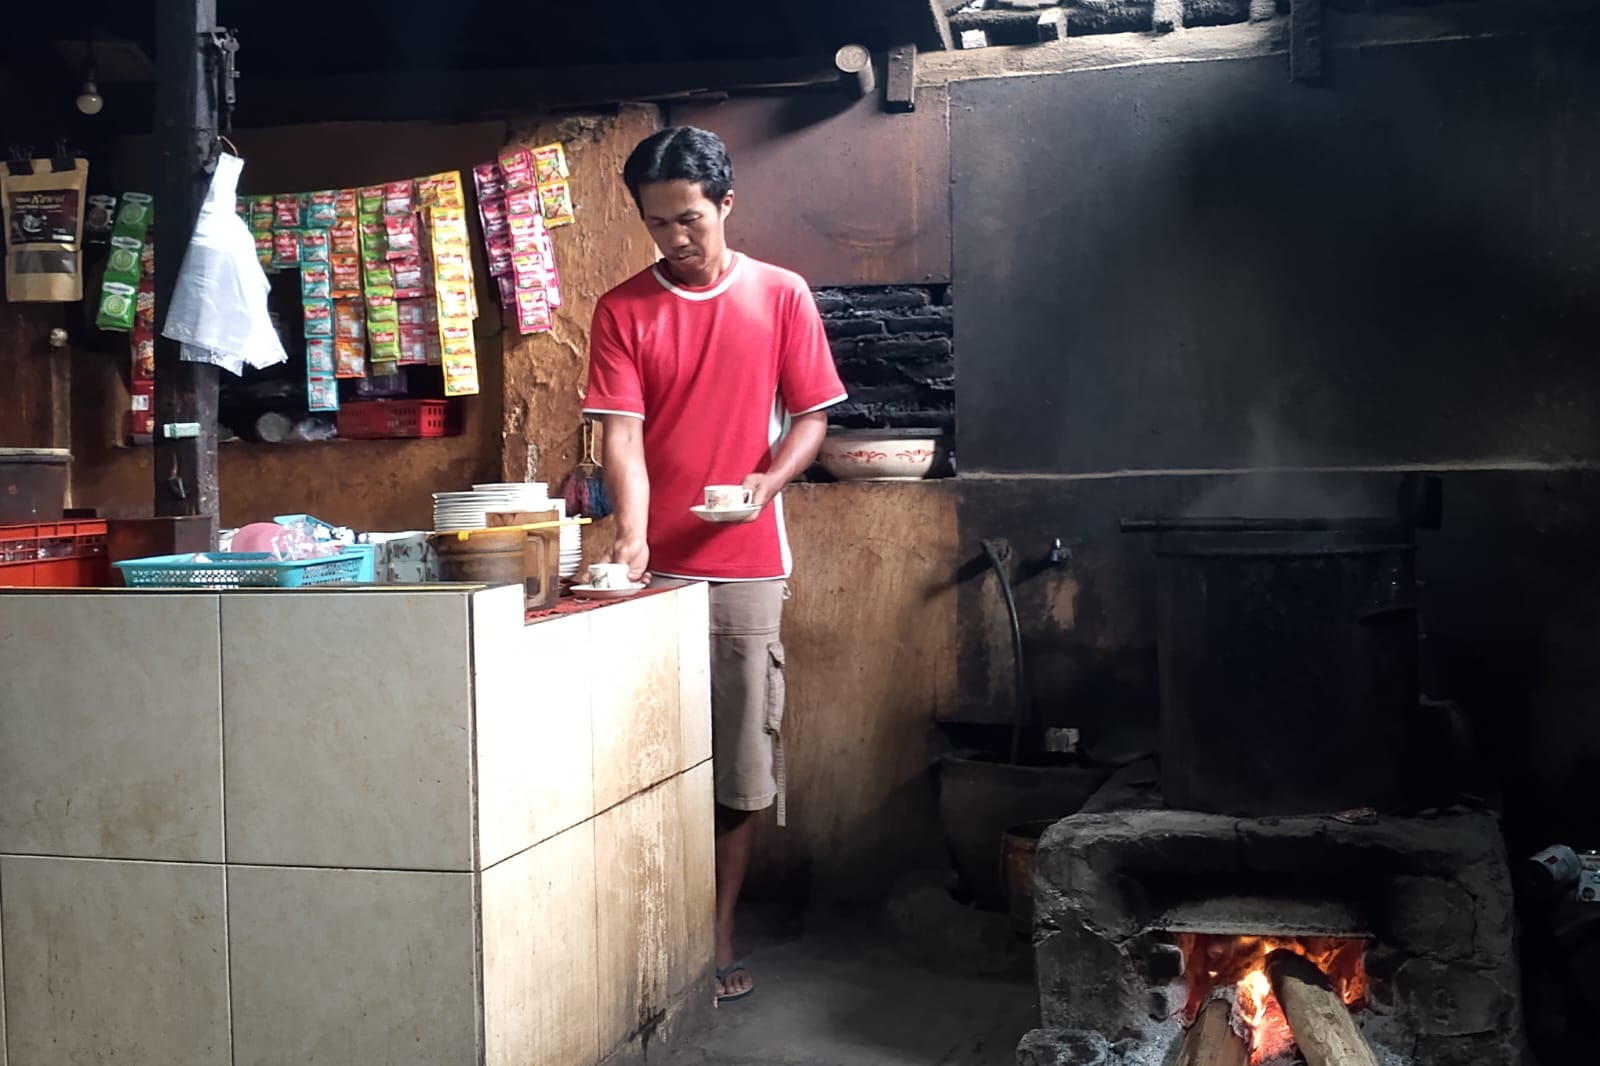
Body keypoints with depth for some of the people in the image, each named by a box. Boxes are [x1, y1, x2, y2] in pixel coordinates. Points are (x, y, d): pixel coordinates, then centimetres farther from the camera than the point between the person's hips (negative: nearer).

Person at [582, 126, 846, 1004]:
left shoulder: (782, 296, 4)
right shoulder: (622, 310, 3)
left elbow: (810, 416, 6)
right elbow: (621, 434, -5)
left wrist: (767, 482, -14)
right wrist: (632, 533, -21)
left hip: (745, 566, 0)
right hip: (655, 566, 0)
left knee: (740, 766, 4)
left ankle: (719, 937, 17)